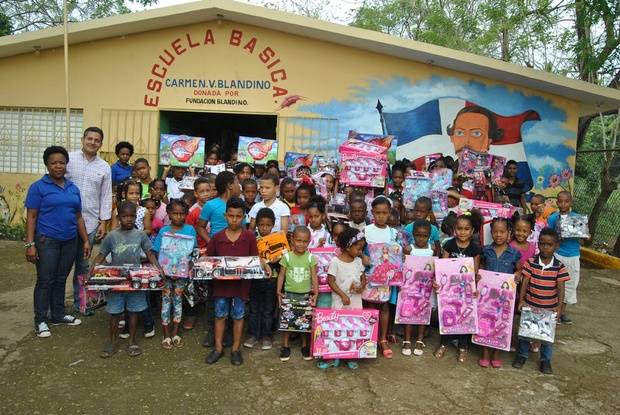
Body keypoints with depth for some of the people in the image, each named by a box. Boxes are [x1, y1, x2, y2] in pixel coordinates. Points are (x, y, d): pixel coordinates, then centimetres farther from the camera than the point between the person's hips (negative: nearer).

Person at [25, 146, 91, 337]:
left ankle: (59, 315, 26)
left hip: (70, 241, 5)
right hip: (47, 241, -4)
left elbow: (78, 217, 14)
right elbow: (31, 217, -7)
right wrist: (30, 244, -13)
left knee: (61, 280, 14)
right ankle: (40, 321, 13)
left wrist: (86, 240, 10)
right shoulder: (38, 187, -4)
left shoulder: (73, 188, 11)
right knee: (45, 281, 2)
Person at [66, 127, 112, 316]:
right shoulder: (68, 158, 0)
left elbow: (106, 197, 8)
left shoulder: (105, 167, 7)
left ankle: (79, 302, 22)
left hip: (89, 222, 2)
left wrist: (104, 222, 3)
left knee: (82, 264, 11)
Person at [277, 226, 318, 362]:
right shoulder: (287, 257, -5)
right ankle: (285, 346, 21)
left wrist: (315, 293, -14)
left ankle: (305, 346, 25)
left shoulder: (311, 258, -5)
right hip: (289, 293, 0)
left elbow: (314, 277, -5)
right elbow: (281, 275, -1)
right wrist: (278, 291, -8)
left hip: (305, 294, 0)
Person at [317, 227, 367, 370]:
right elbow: (331, 281, -13)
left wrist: (361, 287, -12)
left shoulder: (358, 261, 2)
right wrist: (343, 295, -18)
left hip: (356, 301, 4)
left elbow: (363, 279, 10)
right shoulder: (335, 261, -13)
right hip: (340, 301, -4)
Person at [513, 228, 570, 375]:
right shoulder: (530, 263, -9)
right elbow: (524, 283, -8)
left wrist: (559, 306, -16)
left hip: (549, 308, 0)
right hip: (529, 305, 0)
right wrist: (521, 300, -14)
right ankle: (522, 355, 31)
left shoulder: (560, 267, -8)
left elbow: (560, 288, -9)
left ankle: (546, 360, 30)